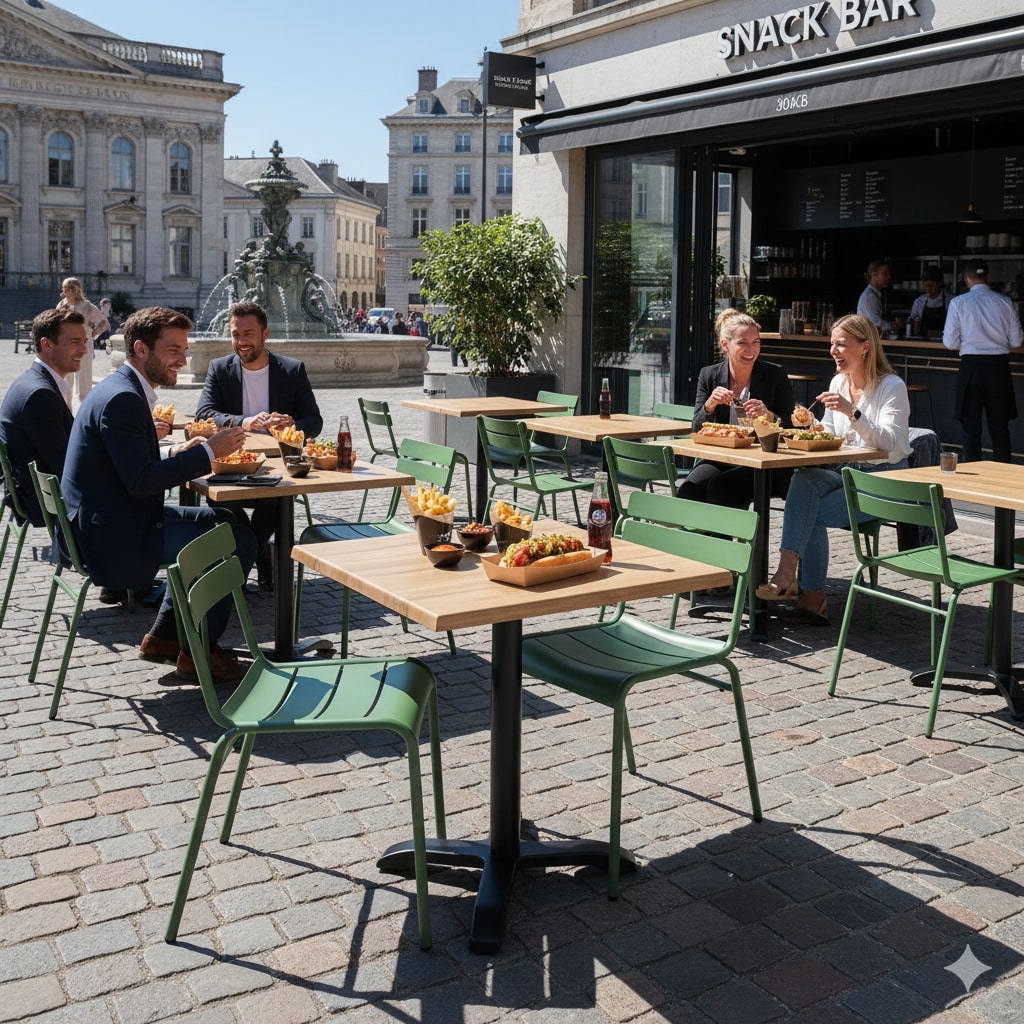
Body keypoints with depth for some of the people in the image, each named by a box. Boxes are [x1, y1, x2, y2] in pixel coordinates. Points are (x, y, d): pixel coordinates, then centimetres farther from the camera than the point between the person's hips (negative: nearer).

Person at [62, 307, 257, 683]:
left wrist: (176, 454, 4)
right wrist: (208, 451, -20)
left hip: (112, 521, 11)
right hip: (115, 535, -11)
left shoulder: (124, 390, 12)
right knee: (238, 541, -10)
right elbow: (140, 481, -25)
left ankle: (164, 637, 23)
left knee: (220, 521, 22)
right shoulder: (121, 398, -20)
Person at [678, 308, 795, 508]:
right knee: (689, 489, -28)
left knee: (719, 486, -30)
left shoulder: (775, 375, -1)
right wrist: (710, 404, -18)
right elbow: (697, 430, 1)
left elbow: (790, 429, -1)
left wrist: (769, 416, -21)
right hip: (719, 459, 2)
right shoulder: (709, 375, 5)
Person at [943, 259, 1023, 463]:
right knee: (1000, 426, 10)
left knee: (971, 426, 8)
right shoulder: (1005, 302, 0)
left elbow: (950, 342, -5)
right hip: (999, 366, 2)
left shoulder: (958, 303, -6)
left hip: (971, 365, -2)